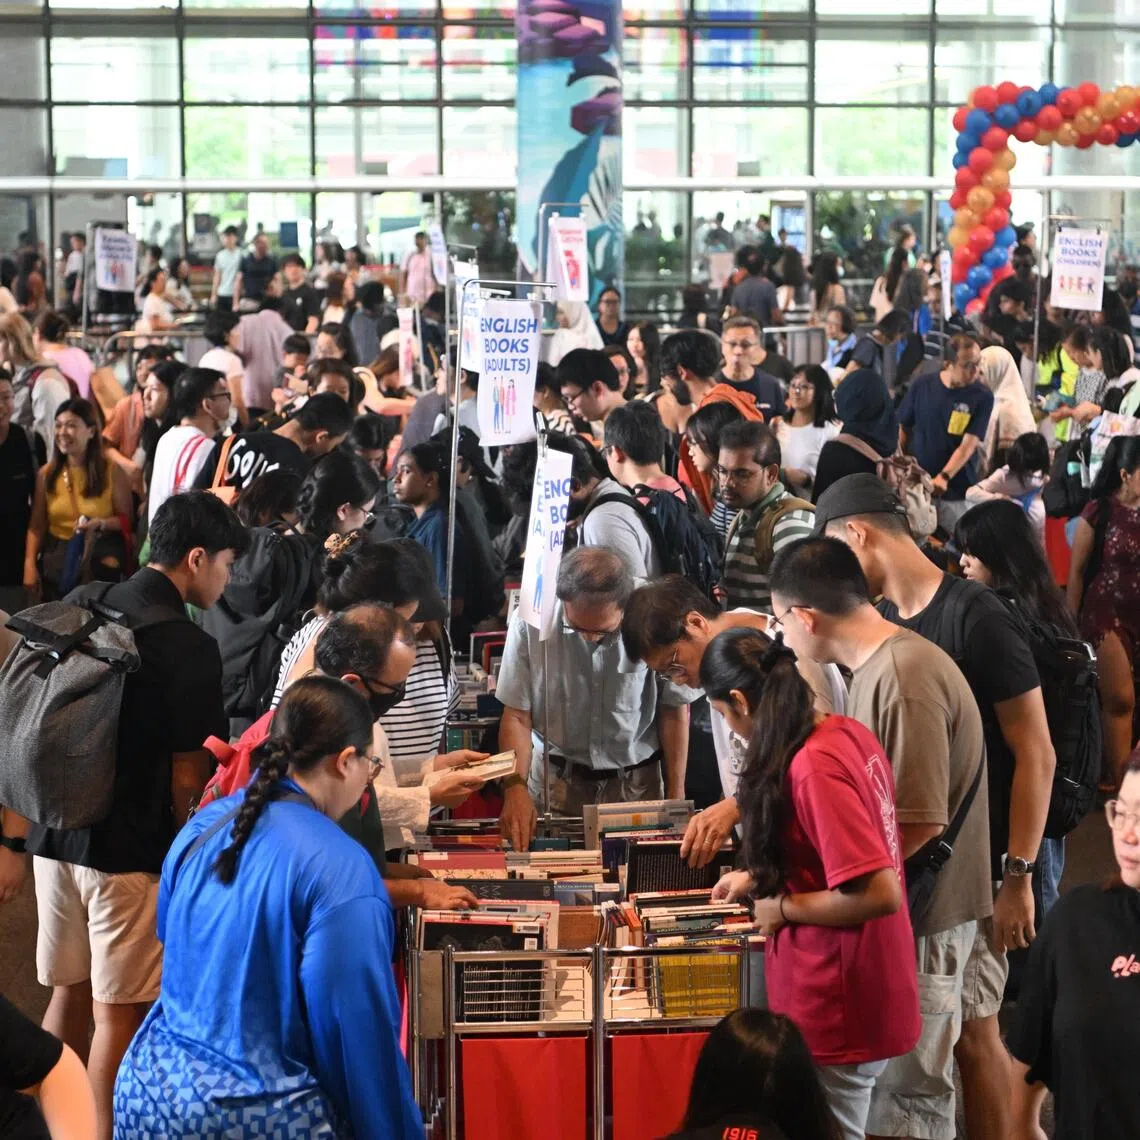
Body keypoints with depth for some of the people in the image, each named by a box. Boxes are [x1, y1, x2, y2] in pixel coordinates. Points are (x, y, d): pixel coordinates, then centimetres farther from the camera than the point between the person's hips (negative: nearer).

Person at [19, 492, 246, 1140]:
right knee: (119, 1014, 2)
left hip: (57, 835, 7)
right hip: (129, 849, -7)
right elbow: (187, 777, -13)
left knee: (70, 994, 18)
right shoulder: (188, 647, -15)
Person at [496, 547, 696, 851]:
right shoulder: (530, 621, -16)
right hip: (555, 779, 0)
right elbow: (517, 716, -8)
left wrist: (675, 795, 0)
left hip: (637, 783, 0)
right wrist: (516, 786, -22)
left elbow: (675, 710, -4)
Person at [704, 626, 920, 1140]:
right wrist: (760, 878, 20)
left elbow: (879, 893, -27)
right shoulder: (848, 733, 3)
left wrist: (782, 908, -14)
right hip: (861, 992, 9)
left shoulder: (813, 769, -25)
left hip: (837, 1007, -9)